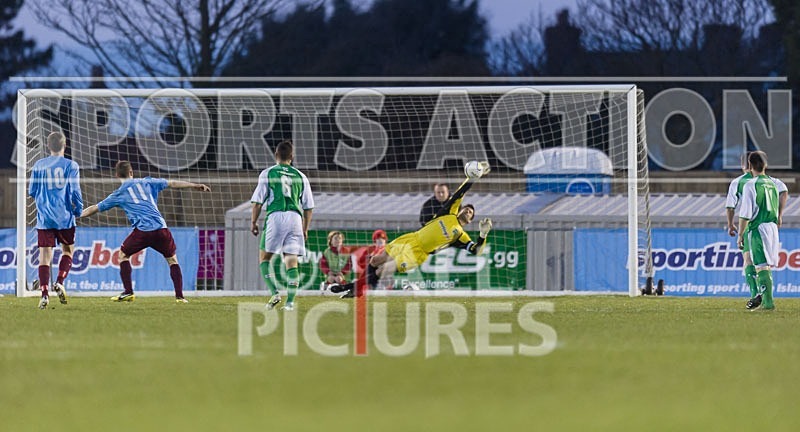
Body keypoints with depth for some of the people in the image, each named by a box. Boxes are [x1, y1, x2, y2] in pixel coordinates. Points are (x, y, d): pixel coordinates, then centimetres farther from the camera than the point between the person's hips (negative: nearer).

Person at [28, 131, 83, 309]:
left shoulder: (38, 166, 6)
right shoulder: (70, 165, -2)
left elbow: (32, 192, 9)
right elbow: (75, 191, -7)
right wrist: (78, 210, 10)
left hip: (44, 217, 1)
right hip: (65, 218, -1)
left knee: (45, 254, 0)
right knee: (68, 250, 17)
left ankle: (44, 293, -12)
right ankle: (59, 282, -3)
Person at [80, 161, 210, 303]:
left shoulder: (118, 194, 16)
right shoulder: (146, 182, 19)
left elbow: (95, 208, 23)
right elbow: (173, 184, 19)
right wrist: (196, 186, 25)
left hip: (142, 230, -2)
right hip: (161, 227, 2)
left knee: (123, 254, 21)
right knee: (172, 259, 18)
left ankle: (128, 292, 11)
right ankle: (179, 296, 7)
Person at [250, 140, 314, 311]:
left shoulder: (267, 174, 5)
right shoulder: (300, 177, 14)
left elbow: (258, 201, 2)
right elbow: (308, 206, 15)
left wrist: (253, 222, 12)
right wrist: (305, 229, 23)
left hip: (275, 216, -3)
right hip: (295, 218, 3)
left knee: (264, 257, 8)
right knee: (291, 261, 2)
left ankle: (274, 293, -9)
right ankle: (290, 301, -5)